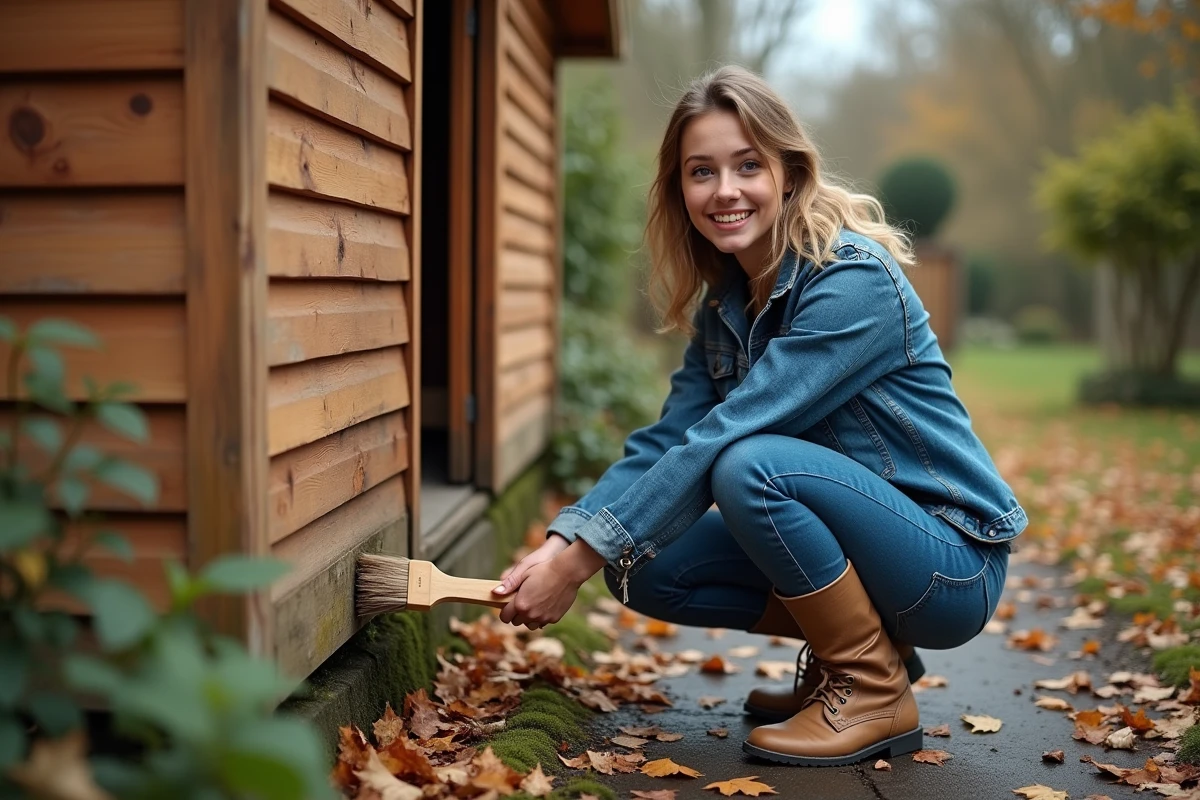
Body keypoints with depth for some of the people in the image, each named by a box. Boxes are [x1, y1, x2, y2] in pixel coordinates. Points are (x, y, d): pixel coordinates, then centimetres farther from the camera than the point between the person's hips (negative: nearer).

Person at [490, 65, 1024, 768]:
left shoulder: (854, 280, -23)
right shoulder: (726, 301, 3)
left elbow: (722, 437, -29)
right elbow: (667, 440, -4)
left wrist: (582, 560, -27)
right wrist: (559, 543, -19)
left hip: (953, 559, -7)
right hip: (854, 540, 7)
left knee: (748, 463, -30)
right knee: (646, 571, -5)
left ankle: (876, 694, -11)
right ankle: (849, 647, 9)